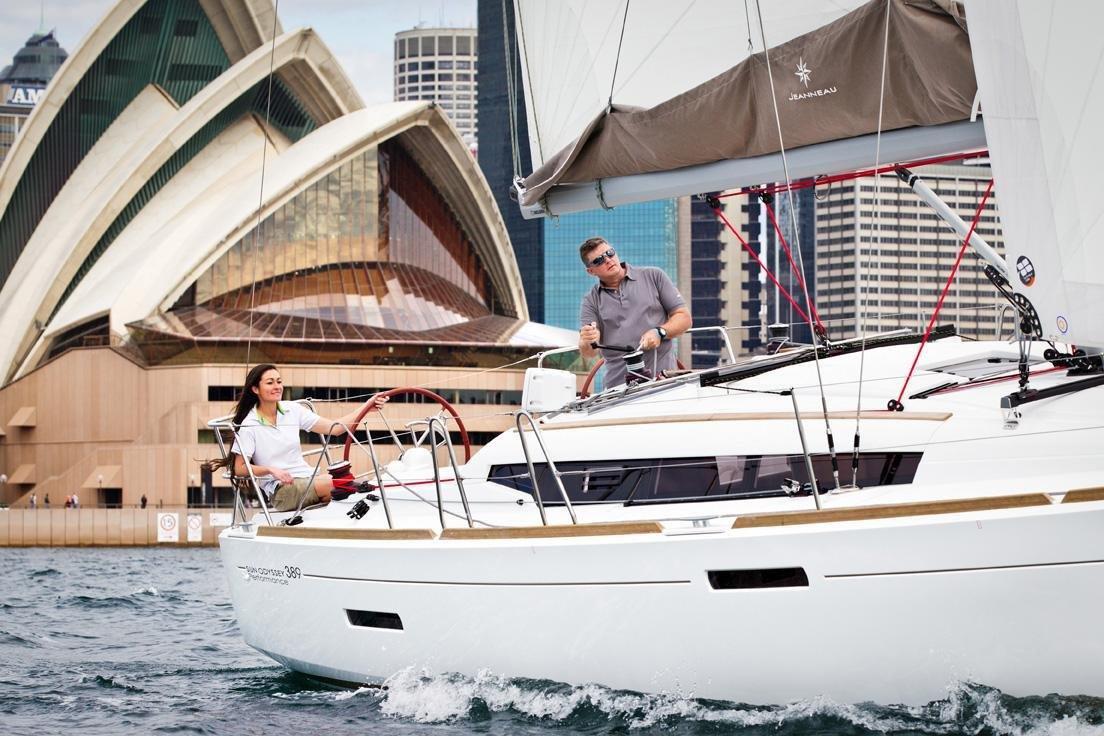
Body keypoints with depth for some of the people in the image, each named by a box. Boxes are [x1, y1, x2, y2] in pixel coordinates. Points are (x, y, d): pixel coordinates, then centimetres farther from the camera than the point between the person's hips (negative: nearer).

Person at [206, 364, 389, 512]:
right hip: (279, 491, -5)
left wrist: (366, 407, -8)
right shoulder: (250, 425, -3)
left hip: (307, 477, 5)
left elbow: (334, 428, 4)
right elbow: (239, 468, -4)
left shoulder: (292, 410, 9)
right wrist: (270, 470, -19)